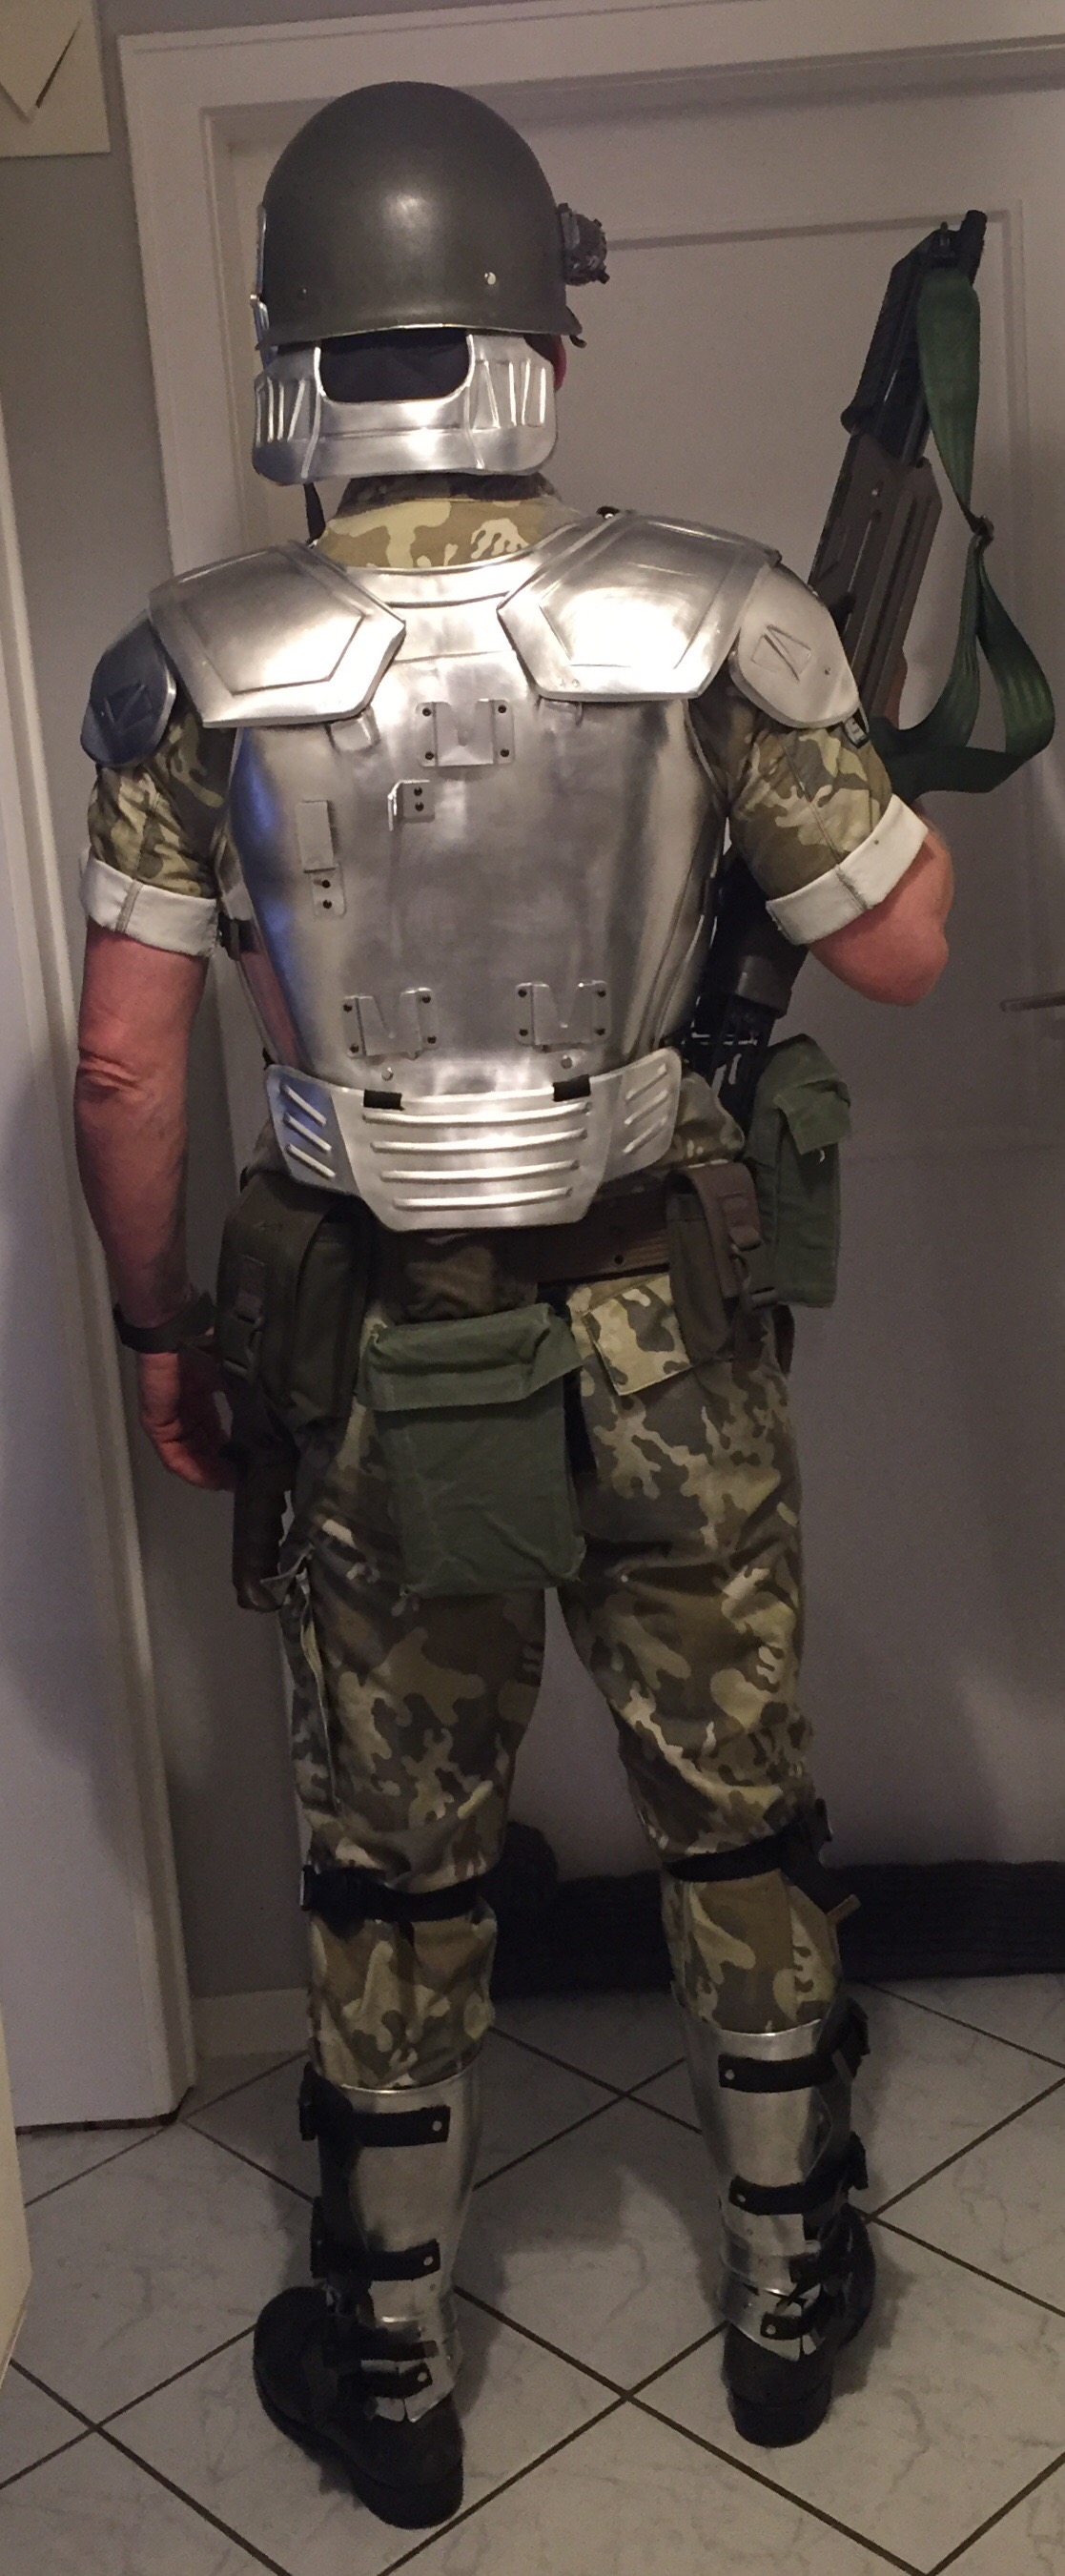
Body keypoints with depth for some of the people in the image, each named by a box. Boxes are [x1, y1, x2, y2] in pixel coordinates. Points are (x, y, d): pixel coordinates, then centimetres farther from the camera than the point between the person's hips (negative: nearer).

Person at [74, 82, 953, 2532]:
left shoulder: (194, 671, -8)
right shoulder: (712, 620, -10)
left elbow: (124, 1067, -6)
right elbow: (904, 945, -1)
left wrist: (159, 1323, 9)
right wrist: (835, 710, 15)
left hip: (377, 1347, 0)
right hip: (664, 1328, 0)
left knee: (394, 1860, 17)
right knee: (740, 1815, 20)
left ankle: (389, 2367, 35)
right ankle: (792, 2291, 40)